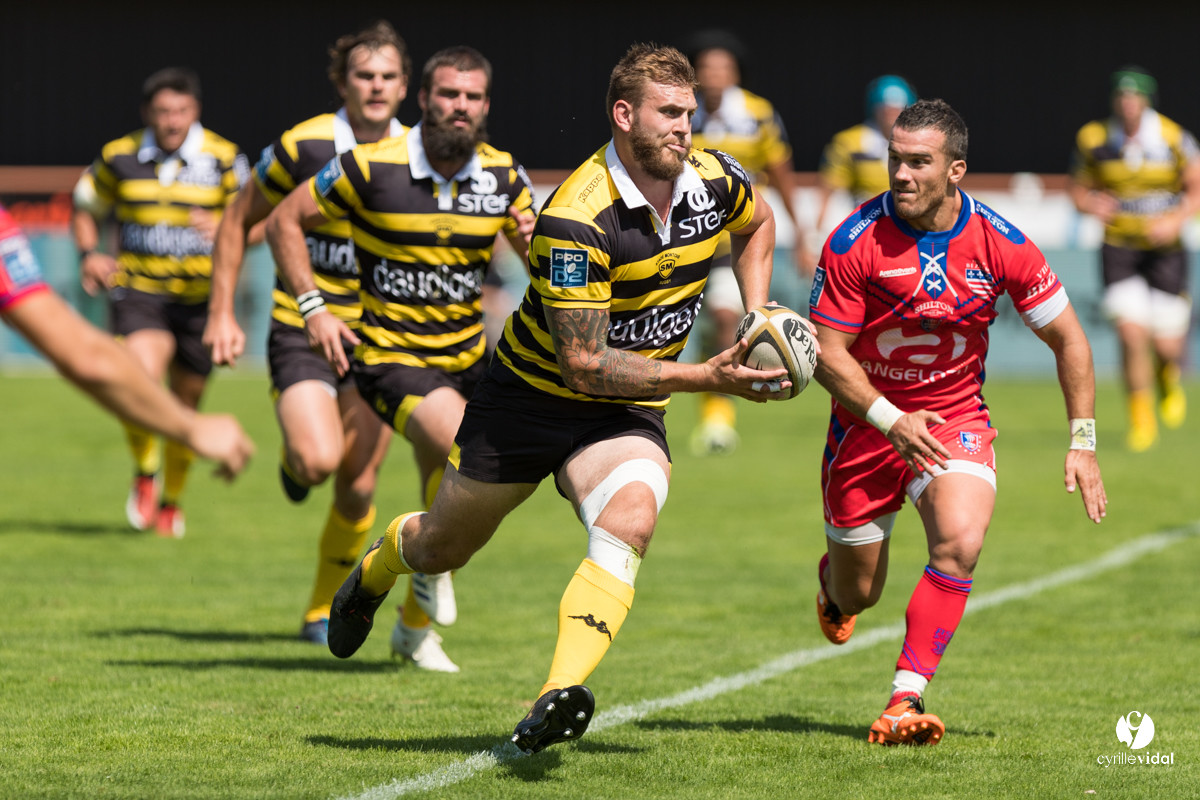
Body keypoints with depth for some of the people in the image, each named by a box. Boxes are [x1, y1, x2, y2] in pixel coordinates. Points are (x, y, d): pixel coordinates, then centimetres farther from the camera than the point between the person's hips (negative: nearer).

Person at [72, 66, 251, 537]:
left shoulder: (224, 159, -3)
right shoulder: (119, 158, 1)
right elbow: (85, 210, 17)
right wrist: (89, 255, -2)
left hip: (199, 296, 1)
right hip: (137, 288, -1)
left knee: (185, 403, 9)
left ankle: (171, 500, 32)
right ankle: (144, 475, -3)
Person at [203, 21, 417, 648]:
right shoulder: (302, 148, -10)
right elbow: (238, 222, 1)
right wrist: (222, 313, -3)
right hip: (302, 331, -3)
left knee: (358, 488, -1)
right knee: (320, 460, -24)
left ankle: (324, 609, 21)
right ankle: (293, 455, 16)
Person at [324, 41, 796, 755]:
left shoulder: (713, 180, -10)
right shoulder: (577, 219, -29)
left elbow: (758, 223, 18)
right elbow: (585, 363, -28)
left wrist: (756, 319, 4)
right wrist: (706, 377, -32)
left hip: (627, 414, 3)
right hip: (533, 394, -3)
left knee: (628, 524, -29)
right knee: (443, 545, 16)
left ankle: (560, 696, -40)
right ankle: (373, 575, 53)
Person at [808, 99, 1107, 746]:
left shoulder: (1000, 244, -13)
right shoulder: (855, 242, -18)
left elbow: (1067, 338, -2)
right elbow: (826, 352, -13)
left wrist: (1082, 443, -7)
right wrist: (890, 421, -25)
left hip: (955, 417, 1)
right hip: (867, 420, -1)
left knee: (960, 541, -28)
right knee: (858, 594, 8)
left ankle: (907, 697, -22)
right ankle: (833, 582, 49)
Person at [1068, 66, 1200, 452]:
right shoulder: (1093, 140, -5)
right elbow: (1079, 188, 8)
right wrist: (1091, 203, -15)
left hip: (1165, 250, 0)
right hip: (1119, 249, 0)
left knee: (1167, 345, -1)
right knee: (1132, 334, -15)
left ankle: (1168, 381, 38)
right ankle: (1141, 418, 4)